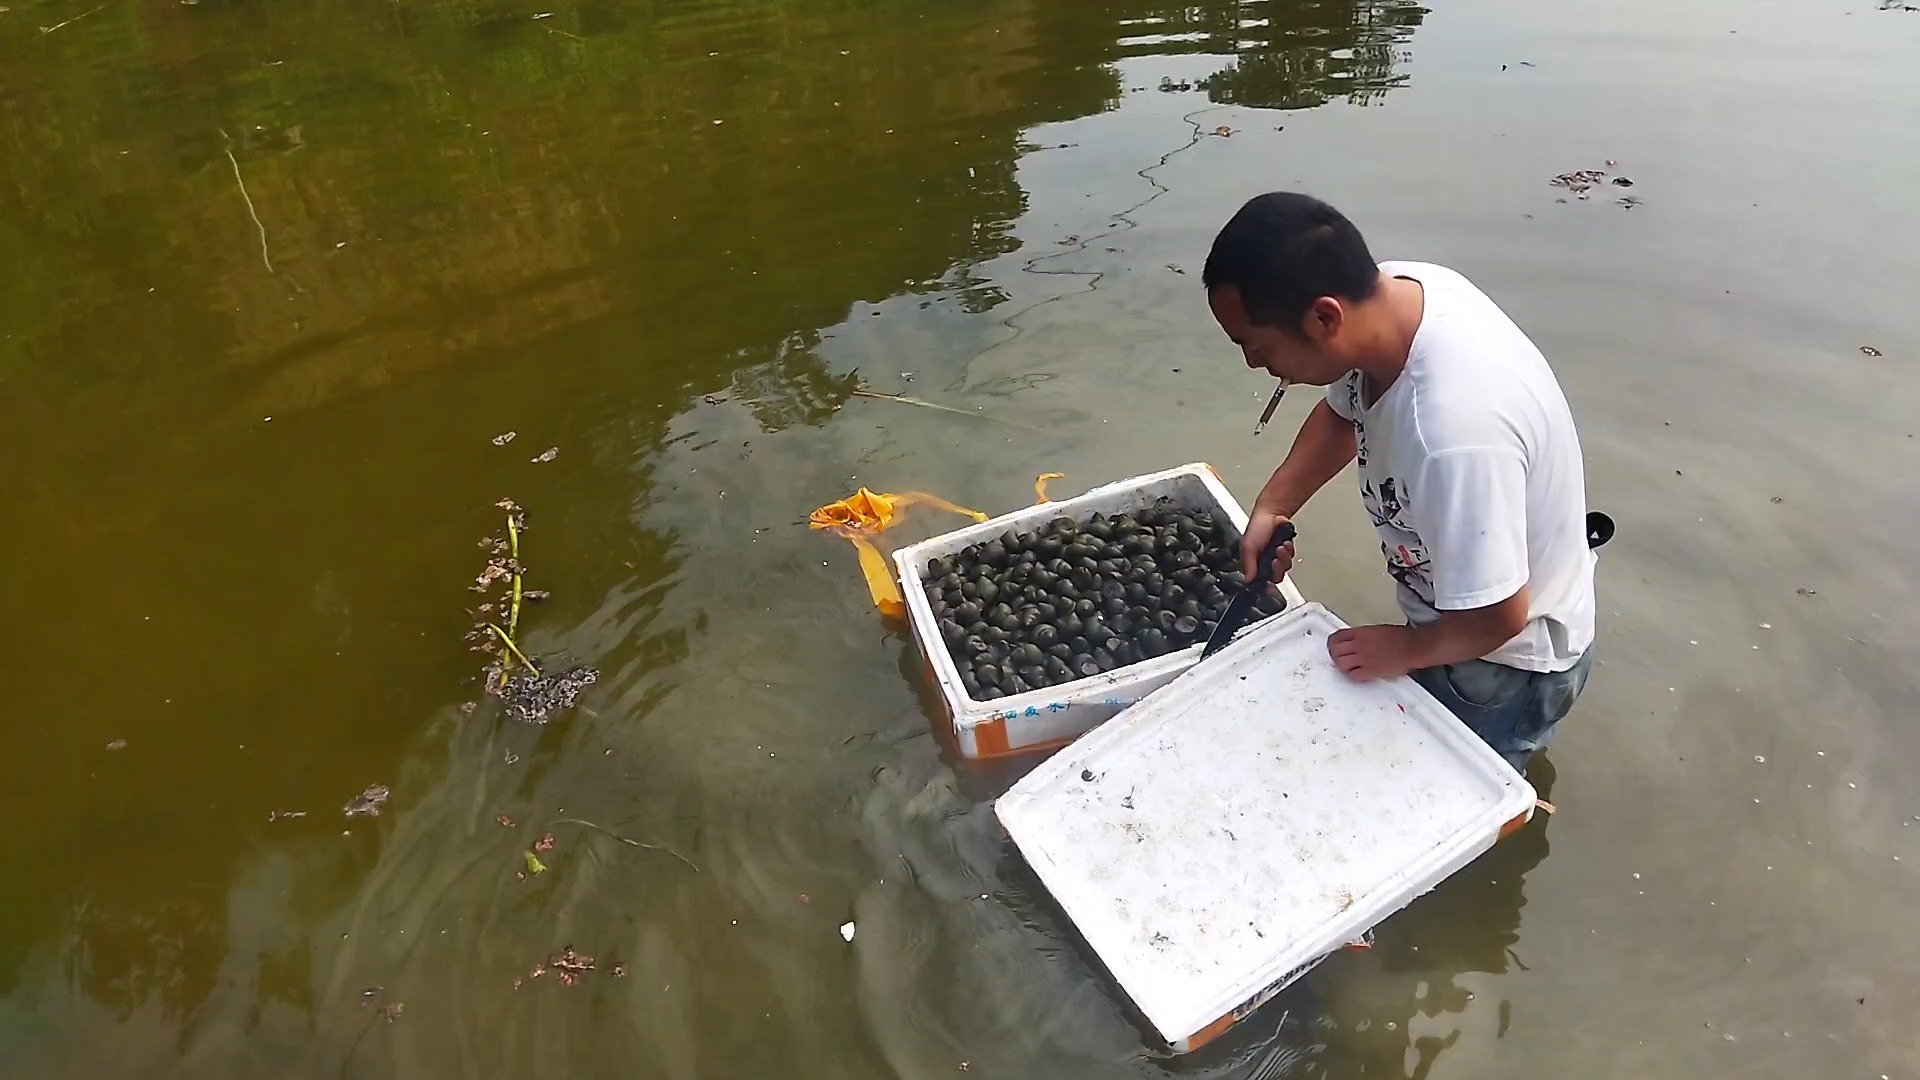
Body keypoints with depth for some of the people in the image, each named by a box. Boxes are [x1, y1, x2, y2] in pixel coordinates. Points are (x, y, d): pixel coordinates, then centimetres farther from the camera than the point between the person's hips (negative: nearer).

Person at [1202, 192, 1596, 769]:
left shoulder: (1453, 429, -45)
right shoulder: (1391, 289, -19)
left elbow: (1495, 617, -34)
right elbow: (1342, 411, 3)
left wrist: (1407, 648, -15)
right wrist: (1271, 507, -5)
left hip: (1506, 660, -7)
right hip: (1458, 609, 7)